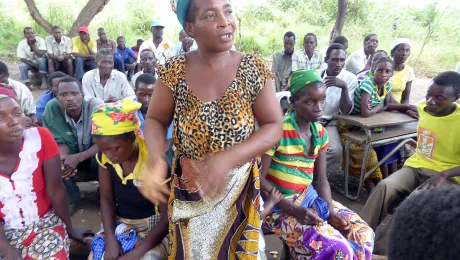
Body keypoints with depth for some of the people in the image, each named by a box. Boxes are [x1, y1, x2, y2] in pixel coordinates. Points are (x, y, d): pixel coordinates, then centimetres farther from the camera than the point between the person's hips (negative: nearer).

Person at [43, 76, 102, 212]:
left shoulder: (96, 106, -26)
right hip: (71, 157, 3)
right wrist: (62, 157, -35)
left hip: (95, 155, -3)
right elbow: (60, 141, -12)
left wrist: (78, 158, -37)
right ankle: (71, 199, 1)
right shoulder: (52, 108, -19)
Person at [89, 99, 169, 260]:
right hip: (119, 223, 4)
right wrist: (110, 240, -13)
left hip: (153, 226, -4)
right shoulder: (104, 156, -12)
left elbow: (168, 217, -19)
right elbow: (107, 199, 1)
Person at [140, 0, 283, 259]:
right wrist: (156, 160, -23)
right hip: (188, 188, 0)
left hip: (238, 186, 1)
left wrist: (228, 158, -26)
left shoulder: (255, 69, -11)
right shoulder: (174, 71, -10)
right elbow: (156, 120, -2)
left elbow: (273, 126, -10)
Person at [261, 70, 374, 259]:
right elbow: (259, 179, -18)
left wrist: (332, 211, -10)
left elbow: (321, 180, 6)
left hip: (308, 196, 7)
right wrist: (293, 209, -23)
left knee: (363, 233, 2)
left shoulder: (320, 133, 2)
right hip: (279, 205, -7)